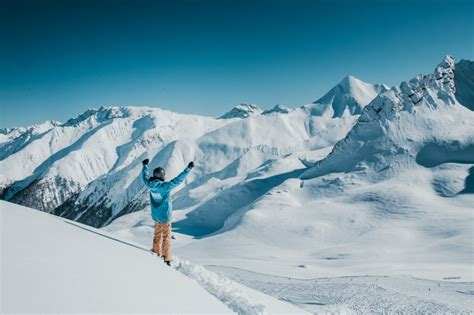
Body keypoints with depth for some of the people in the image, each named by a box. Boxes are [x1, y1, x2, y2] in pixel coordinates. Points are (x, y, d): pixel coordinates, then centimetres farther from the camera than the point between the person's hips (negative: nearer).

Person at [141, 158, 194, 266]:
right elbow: (178, 179, -28)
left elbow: (145, 176, 12)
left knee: (157, 235, 22)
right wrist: (188, 168, -24)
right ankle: (167, 259, 11)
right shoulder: (165, 186, -26)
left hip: (155, 216, 6)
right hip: (165, 216, -6)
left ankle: (156, 254, 34)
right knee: (166, 237, 4)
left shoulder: (150, 184, -8)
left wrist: (145, 165, 29)